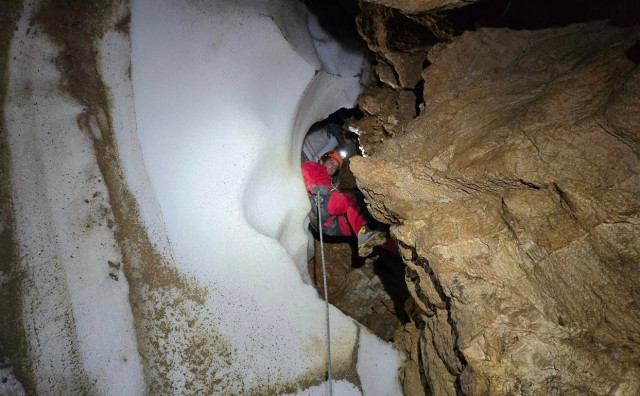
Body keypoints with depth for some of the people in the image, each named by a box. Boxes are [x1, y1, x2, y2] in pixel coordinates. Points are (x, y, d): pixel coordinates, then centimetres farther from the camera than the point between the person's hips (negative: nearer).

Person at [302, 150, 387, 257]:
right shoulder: (312, 166, 24)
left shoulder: (329, 182, 45)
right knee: (349, 198, -26)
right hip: (316, 203, -7)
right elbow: (301, 173, -1)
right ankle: (364, 234, -41)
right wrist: (314, 187, -17)